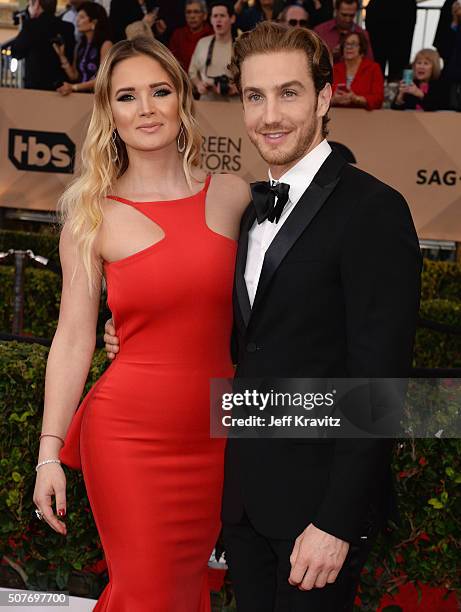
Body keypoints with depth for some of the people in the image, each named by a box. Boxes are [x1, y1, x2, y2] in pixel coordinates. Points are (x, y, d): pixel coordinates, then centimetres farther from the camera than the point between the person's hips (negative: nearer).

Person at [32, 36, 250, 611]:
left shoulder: (232, 195, 2)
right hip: (129, 434, -3)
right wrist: (50, 452, -5)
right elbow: (73, 339, -3)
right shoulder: (91, 215, -4)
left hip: (215, 433, 3)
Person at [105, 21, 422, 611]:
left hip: (319, 497, -7)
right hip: (244, 494, 7)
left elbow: (377, 381, -18)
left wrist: (338, 521, -20)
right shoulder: (250, 208, 10)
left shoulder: (372, 209, -15)